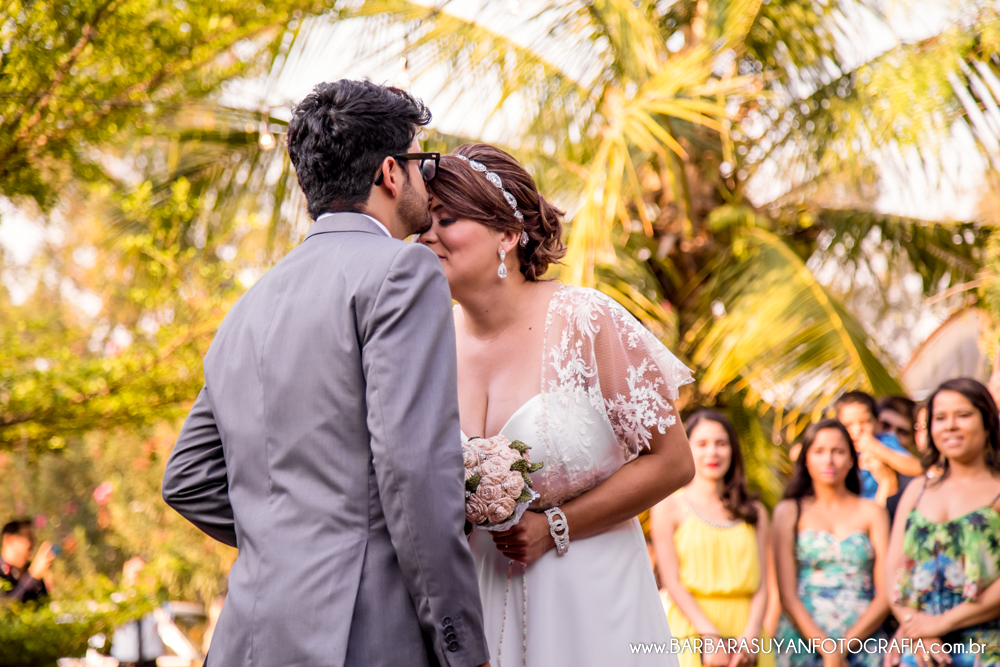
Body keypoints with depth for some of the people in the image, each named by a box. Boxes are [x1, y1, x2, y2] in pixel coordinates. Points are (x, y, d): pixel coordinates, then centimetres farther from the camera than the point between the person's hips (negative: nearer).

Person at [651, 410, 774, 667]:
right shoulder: (669, 506, 4)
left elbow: (761, 585, 7)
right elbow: (673, 581, -3)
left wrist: (750, 636, -10)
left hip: (744, 640, 3)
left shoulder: (754, 512, 14)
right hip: (692, 632, -2)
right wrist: (710, 635, -14)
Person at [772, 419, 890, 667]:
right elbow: (787, 595, -1)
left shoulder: (872, 513, 8)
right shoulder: (789, 511, 6)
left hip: (863, 642, 1)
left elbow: (885, 594, 1)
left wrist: (844, 647, -9)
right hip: (803, 640, -1)